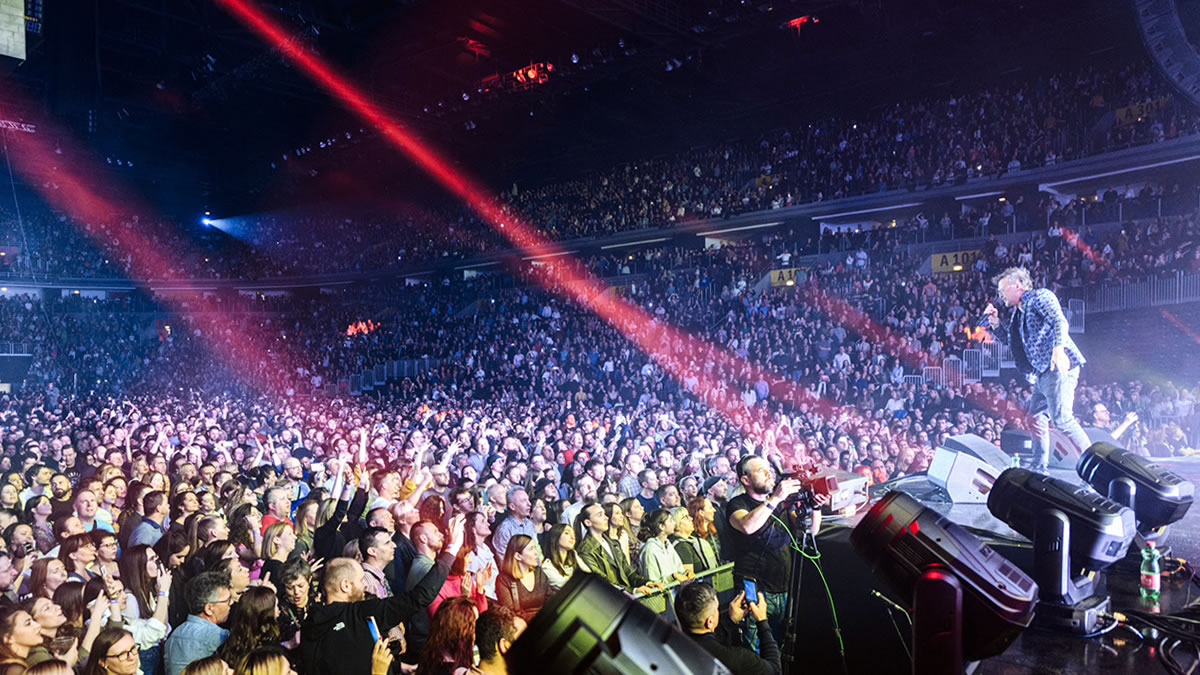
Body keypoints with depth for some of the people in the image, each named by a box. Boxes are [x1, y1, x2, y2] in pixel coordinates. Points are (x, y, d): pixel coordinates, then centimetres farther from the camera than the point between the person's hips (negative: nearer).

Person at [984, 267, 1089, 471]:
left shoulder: (1040, 296, -3)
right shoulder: (1018, 313, 24)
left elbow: (1059, 322, -17)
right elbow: (1011, 341, 33)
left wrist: (1058, 348, -32)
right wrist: (995, 324, 18)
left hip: (1058, 368, -10)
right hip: (1043, 373, 10)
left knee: (1061, 418, -18)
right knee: (1037, 417, 10)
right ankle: (1040, 469, 15)